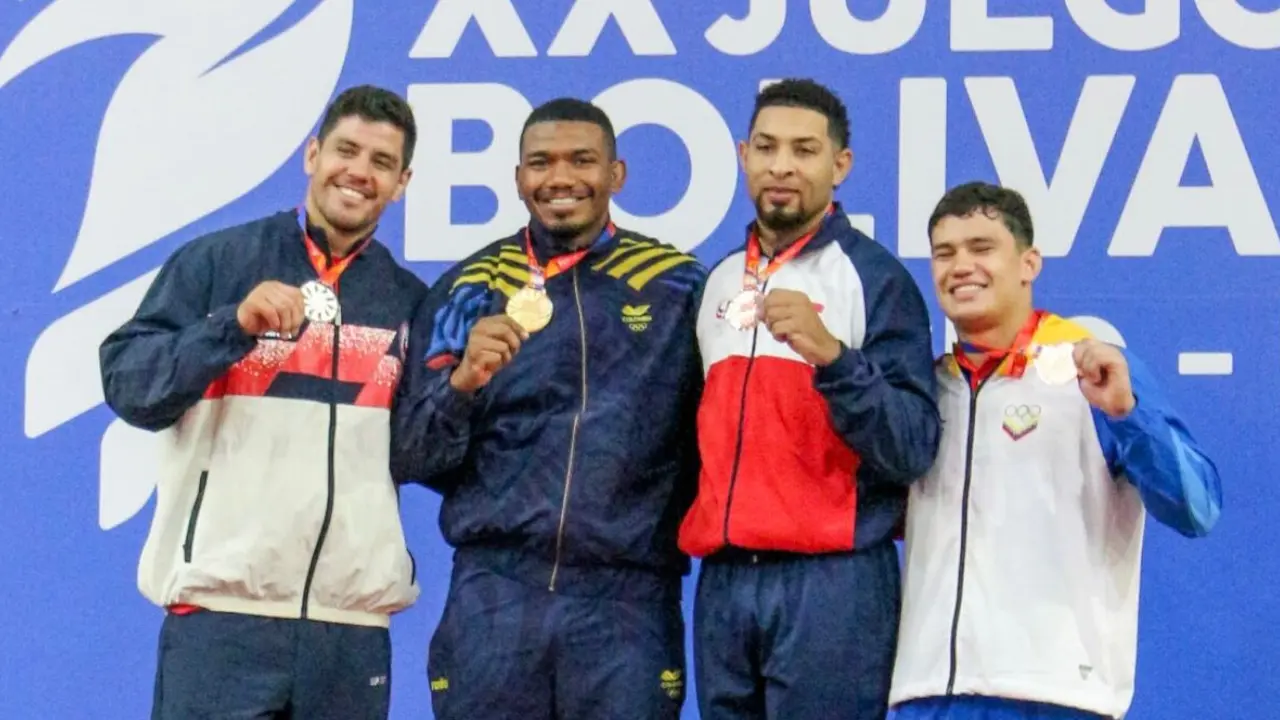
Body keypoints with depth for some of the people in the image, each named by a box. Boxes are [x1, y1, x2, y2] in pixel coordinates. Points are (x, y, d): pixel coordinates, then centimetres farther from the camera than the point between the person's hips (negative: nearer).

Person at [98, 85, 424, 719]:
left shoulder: (410, 299, 13)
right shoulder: (217, 260, 4)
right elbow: (127, 385, -2)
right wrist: (235, 324, -15)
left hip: (354, 623, 3)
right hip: (221, 609, -3)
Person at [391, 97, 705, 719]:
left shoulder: (677, 285, 6)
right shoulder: (471, 288, 8)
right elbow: (410, 459, 5)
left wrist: (688, 540, -5)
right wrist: (462, 382, -12)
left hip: (628, 601, -1)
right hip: (494, 596, 1)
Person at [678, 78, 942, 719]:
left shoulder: (875, 278, -3)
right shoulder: (718, 281, 15)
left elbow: (912, 450, -12)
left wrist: (830, 354, -24)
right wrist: (688, 533, 13)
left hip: (832, 579, -6)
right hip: (723, 580, 6)